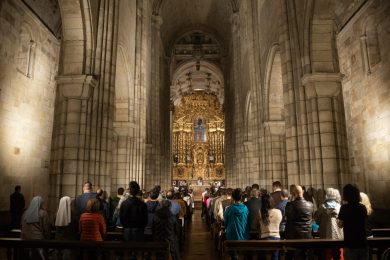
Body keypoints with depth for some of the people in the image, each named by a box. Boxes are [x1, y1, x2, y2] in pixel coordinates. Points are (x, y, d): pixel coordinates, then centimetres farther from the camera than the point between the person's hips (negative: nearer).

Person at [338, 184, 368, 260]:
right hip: (362, 242, 4)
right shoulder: (363, 207, 2)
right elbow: (364, 222, 14)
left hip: (350, 243, -4)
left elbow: (340, 225, -4)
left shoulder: (344, 208, -11)